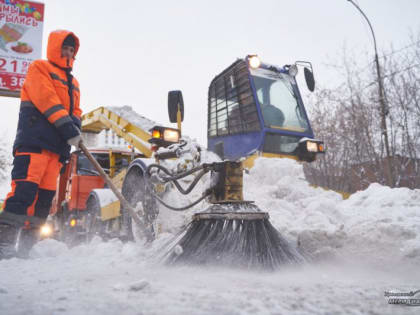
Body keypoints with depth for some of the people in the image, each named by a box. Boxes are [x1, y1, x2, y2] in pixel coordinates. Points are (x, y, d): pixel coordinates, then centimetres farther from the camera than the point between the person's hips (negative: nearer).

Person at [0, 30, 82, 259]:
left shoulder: (73, 83, 28)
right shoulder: (40, 68, 6)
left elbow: (75, 111, 21)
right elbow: (47, 100, -8)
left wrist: (75, 130, -2)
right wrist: (67, 128, -18)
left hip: (57, 146, 7)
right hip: (34, 139, -7)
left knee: (45, 197, 2)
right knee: (25, 189, -18)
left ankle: (26, 246, 7)